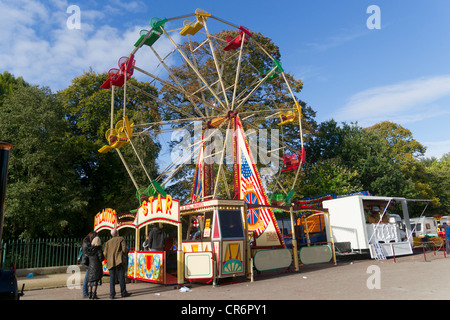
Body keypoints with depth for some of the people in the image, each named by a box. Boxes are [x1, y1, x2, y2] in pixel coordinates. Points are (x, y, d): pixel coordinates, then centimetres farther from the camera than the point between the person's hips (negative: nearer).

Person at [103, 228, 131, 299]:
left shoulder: (108, 242, 16)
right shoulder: (121, 239, 5)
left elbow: (105, 253, 8)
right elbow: (124, 249, -6)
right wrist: (124, 255, 12)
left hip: (110, 262, 4)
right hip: (119, 260, -4)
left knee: (112, 278, 4)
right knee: (121, 277, 1)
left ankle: (112, 294, 2)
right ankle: (123, 293, 4)